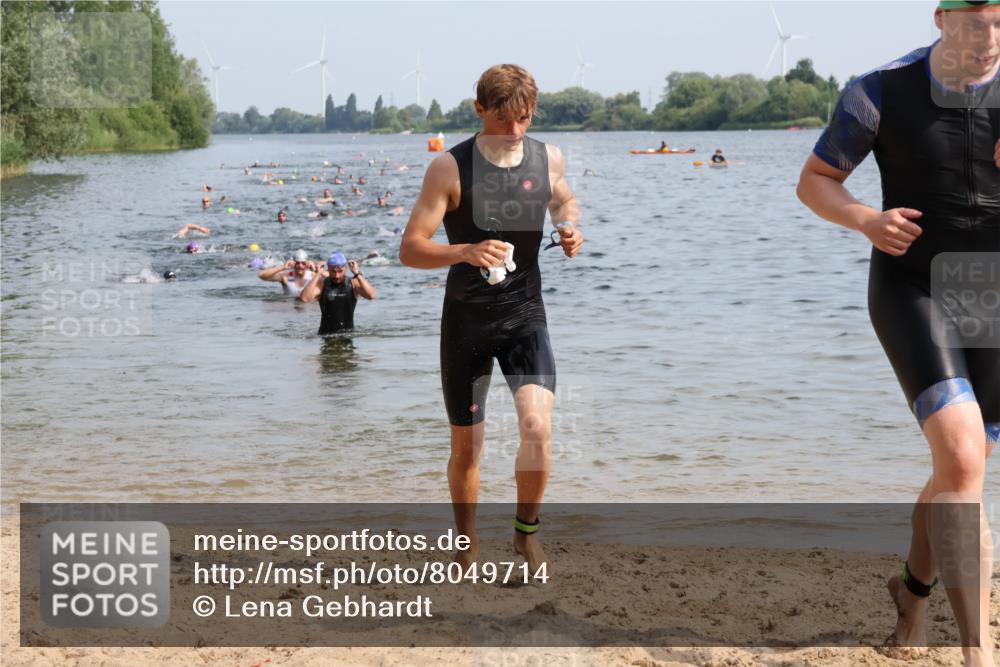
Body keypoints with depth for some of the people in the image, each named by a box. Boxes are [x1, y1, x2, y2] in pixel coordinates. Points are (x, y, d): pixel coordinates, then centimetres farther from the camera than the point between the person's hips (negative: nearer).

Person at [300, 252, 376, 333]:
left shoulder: (353, 283, -2)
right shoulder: (322, 284, -1)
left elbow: (371, 296, -20)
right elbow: (304, 299, -17)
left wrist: (357, 274, -22)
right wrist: (318, 275, -16)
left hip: (348, 333, -1)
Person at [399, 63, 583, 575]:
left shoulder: (548, 159, 0)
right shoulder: (450, 168, -11)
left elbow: (565, 202, 24)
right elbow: (410, 249, -14)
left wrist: (571, 228, 0)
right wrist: (464, 252, -32)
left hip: (526, 315, 2)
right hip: (466, 320, -1)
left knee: (538, 428, -18)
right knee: (466, 447, 9)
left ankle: (527, 527, 8)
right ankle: (467, 548, 30)